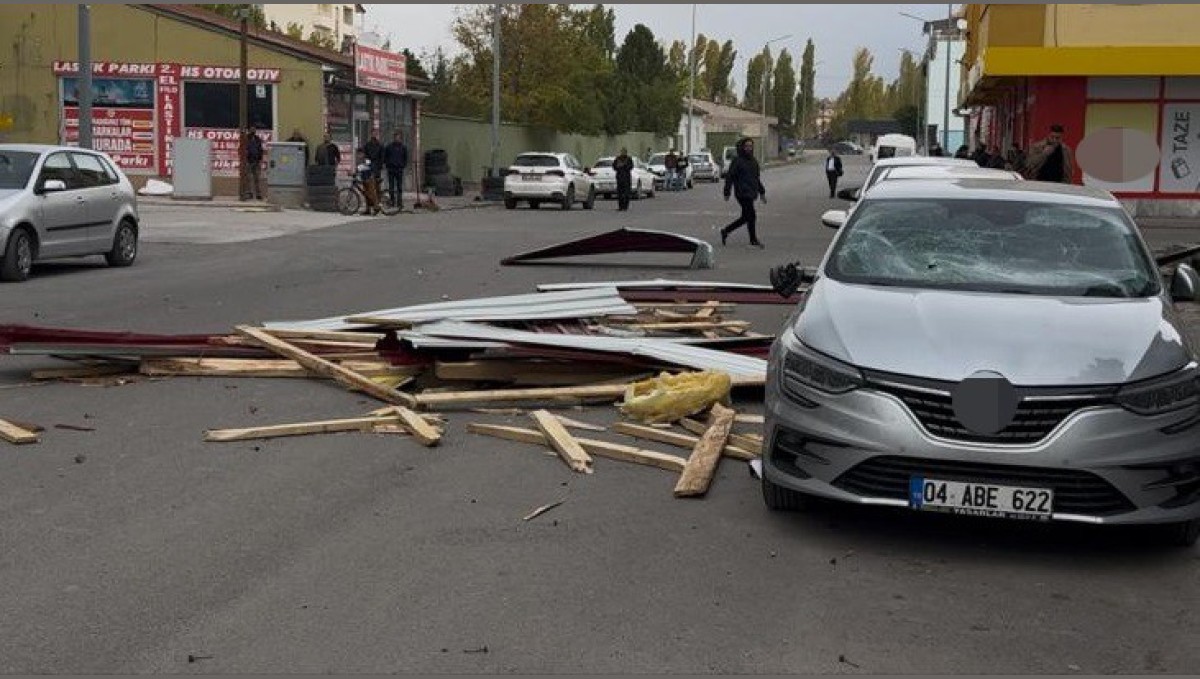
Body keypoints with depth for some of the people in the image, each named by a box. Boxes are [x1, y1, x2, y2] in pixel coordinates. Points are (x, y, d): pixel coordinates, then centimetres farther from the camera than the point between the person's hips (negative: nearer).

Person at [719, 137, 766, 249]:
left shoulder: (753, 160, 14)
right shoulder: (737, 161, -9)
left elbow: (757, 178, 22)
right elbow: (729, 177, -9)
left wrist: (762, 192, 19)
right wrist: (727, 193, -12)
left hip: (751, 193, 8)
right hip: (742, 193, -8)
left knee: (745, 217, 10)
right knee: (751, 216, -7)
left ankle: (725, 231, 21)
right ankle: (753, 240, 5)